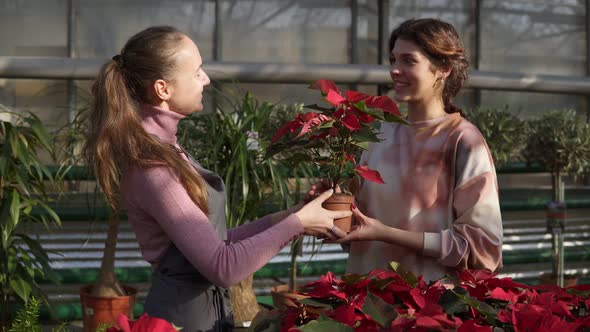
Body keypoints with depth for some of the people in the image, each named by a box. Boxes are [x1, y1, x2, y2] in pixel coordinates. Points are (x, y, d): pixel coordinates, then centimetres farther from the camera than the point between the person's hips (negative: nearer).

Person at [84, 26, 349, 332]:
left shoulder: (161, 148, 7)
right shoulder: (151, 167, -23)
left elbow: (212, 243, 8)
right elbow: (223, 267, -24)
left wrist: (282, 219, 2)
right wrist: (296, 223, -16)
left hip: (203, 306, 9)